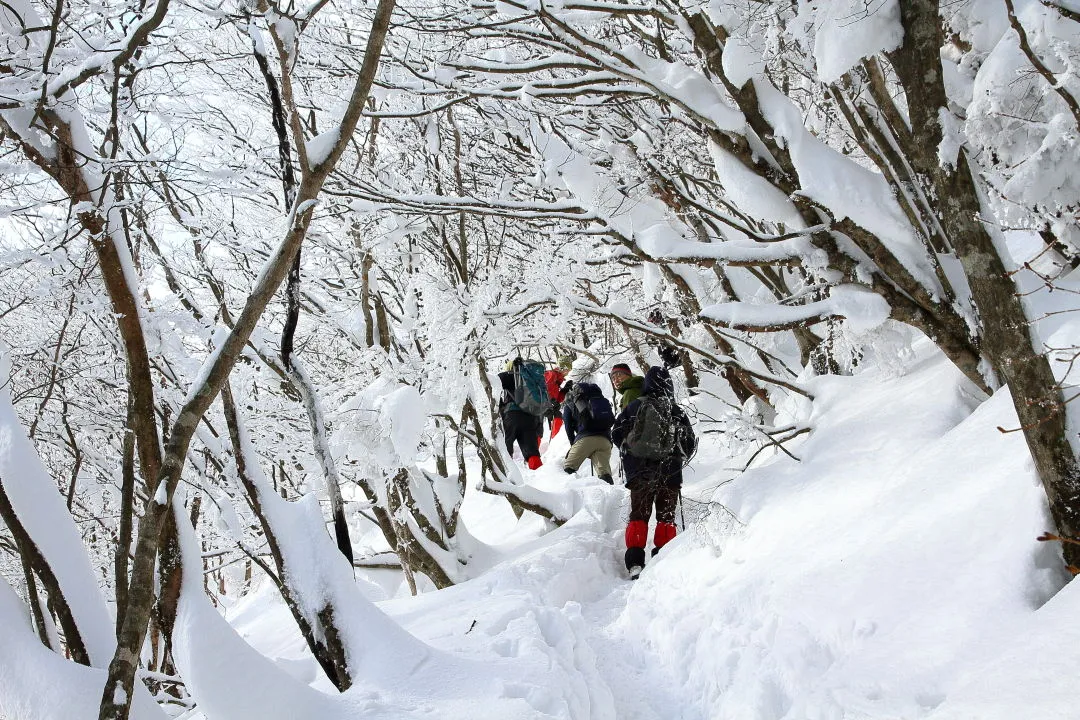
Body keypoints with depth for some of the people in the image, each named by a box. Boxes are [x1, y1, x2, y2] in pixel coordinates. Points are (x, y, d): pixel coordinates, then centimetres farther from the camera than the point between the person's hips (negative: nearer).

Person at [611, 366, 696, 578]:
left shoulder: (634, 407, -3)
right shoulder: (677, 412, -2)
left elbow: (616, 434, 2)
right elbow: (690, 443, 4)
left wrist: (629, 452, 19)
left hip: (639, 472, 1)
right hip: (669, 474, 0)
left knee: (638, 515, 8)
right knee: (666, 516, 10)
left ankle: (635, 562, -2)